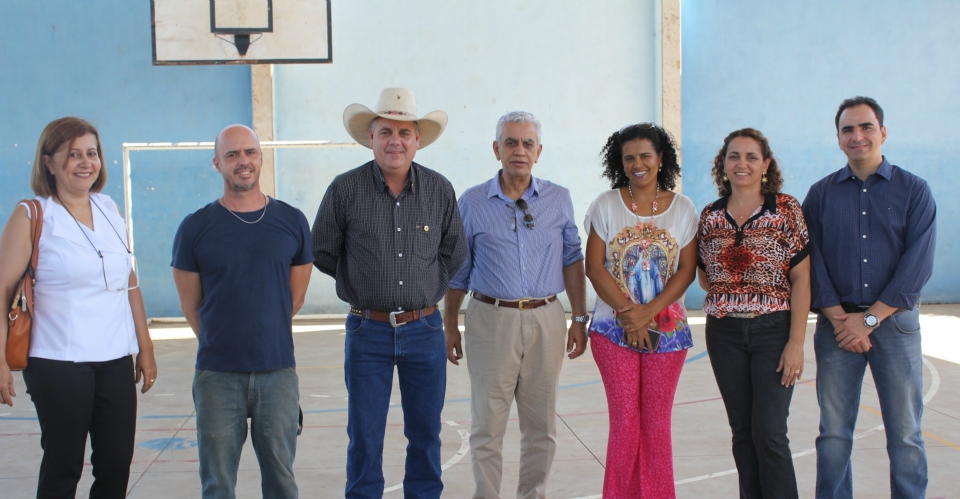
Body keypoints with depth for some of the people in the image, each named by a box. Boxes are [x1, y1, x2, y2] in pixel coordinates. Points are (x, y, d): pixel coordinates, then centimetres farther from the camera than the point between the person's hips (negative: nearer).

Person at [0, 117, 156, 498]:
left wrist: (145, 348, 16)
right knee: (63, 467, 2)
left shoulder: (110, 211, 11)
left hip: (116, 360, 5)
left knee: (117, 465, 6)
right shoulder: (31, 216, -4)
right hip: (58, 363, -5)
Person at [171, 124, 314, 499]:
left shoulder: (293, 222, 2)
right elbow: (191, 305, 6)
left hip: (278, 372, 1)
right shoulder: (195, 228, -2)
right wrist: (220, 345, 11)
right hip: (218, 375, -1)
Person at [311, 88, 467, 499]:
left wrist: (428, 287, 8)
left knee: (425, 433, 12)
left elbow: (454, 253, 13)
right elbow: (322, 253, 4)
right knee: (365, 437, 6)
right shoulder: (345, 189, -7)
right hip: (368, 330, -2)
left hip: (425, 329, 2)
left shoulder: (440, 190, -1)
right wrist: (362, 281, 7)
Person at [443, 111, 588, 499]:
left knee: (541, 426, 9)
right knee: (487, 426, 1)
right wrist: (449, 327, 6)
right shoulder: (472, 203, 3)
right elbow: (457, 271, 8)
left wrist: (580, 319, 5)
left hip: (546, 321, 2)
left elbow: (572, 260, 10)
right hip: (491, 320, -2)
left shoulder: (559, 200, 6)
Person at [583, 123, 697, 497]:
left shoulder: (683, 208, 3)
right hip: (614, 329, 0)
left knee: (656, 422, 5)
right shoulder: (606, 206, 1)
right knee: (625, 420, 0)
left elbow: (687, 270, -1)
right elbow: (594, 266, -3)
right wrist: (628, 311, -13)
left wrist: (649, 311, -14)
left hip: (667, 330, 1)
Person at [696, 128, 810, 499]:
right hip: (724, 334, 4)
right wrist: (729, 292, -1)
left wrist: (796, 342, -13)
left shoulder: (786, 210, -4)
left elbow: (801, 279, -8)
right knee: (742, 431, 10)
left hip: (773, 331, -4)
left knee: (769, 433, -6)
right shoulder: (710, 216, 7)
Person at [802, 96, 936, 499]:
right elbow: (812, 260, 1)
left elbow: (917, 265, -5)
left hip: (895, 322, -1)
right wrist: (838, 317, -11)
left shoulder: (914, 191, 3)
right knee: (833, 433, 5)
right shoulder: (821, 194, 8)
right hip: (836, 325, 1)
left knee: (905, 433, 3)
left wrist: (869, 318, -11)